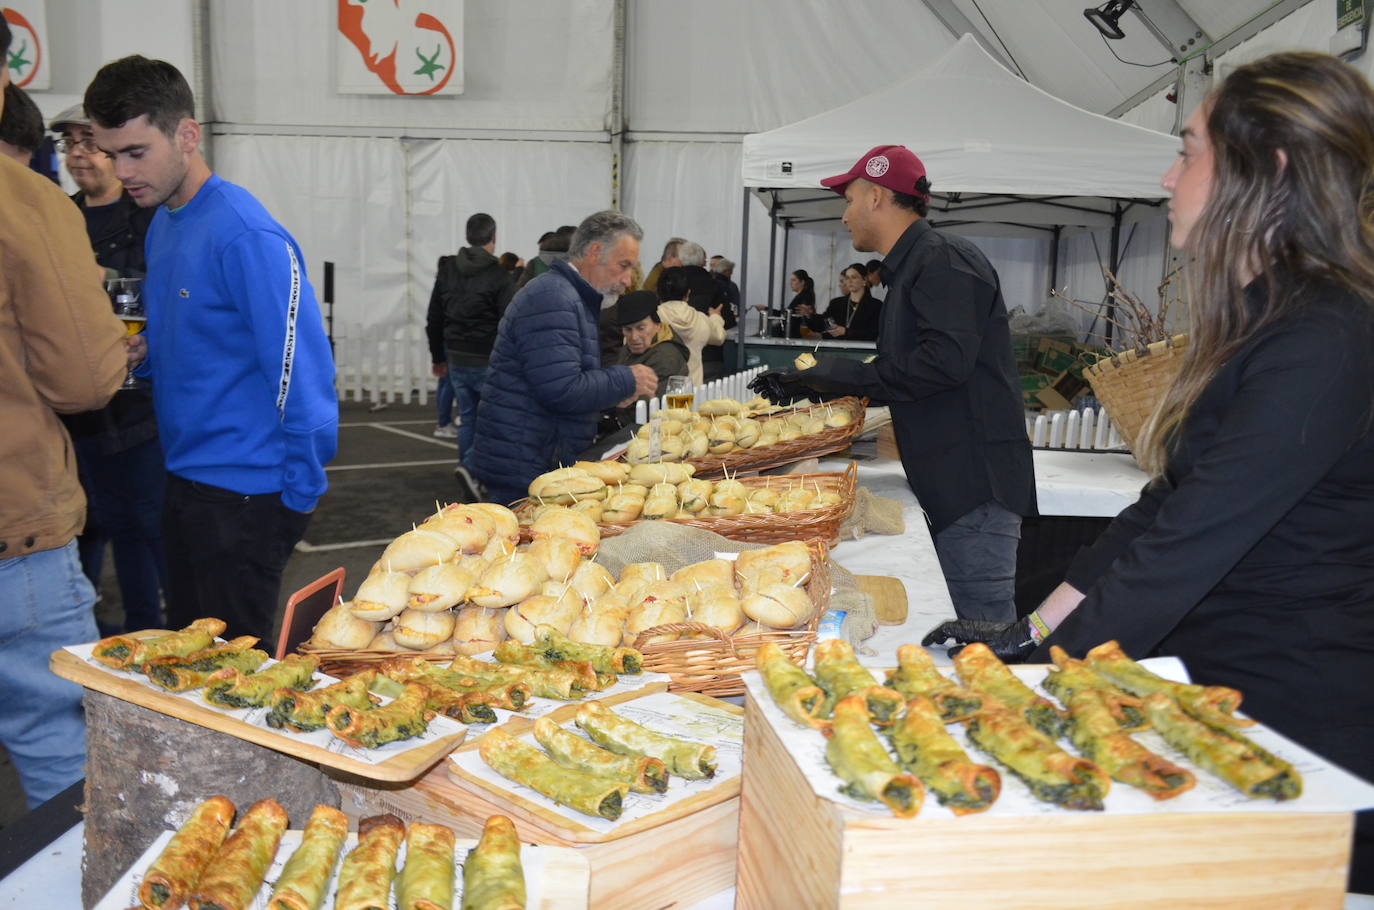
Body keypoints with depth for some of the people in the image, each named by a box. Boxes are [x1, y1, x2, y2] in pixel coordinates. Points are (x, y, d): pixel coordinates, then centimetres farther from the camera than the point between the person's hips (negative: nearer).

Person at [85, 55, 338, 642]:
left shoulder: (243, 235, -19)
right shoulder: (161, 225, 11)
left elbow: (302, 375, -21)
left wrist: (299, 496, -17)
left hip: (243, 496, -9)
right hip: (186, 480, 9)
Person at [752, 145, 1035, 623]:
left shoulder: (943, 260, -11)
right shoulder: (911, 267, 21)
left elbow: (946, 361, -25)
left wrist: (844, 374, -15)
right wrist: (811, 384, 22)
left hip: (975, 482, -10)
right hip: (950, 482, 10)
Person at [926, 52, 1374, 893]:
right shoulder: (1256, 325, 10)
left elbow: (1185, 550, -25)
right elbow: (1164, 510, 10)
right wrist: (1030, 634, 6)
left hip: (1298, 721, -9)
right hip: (1219, 694, 9)